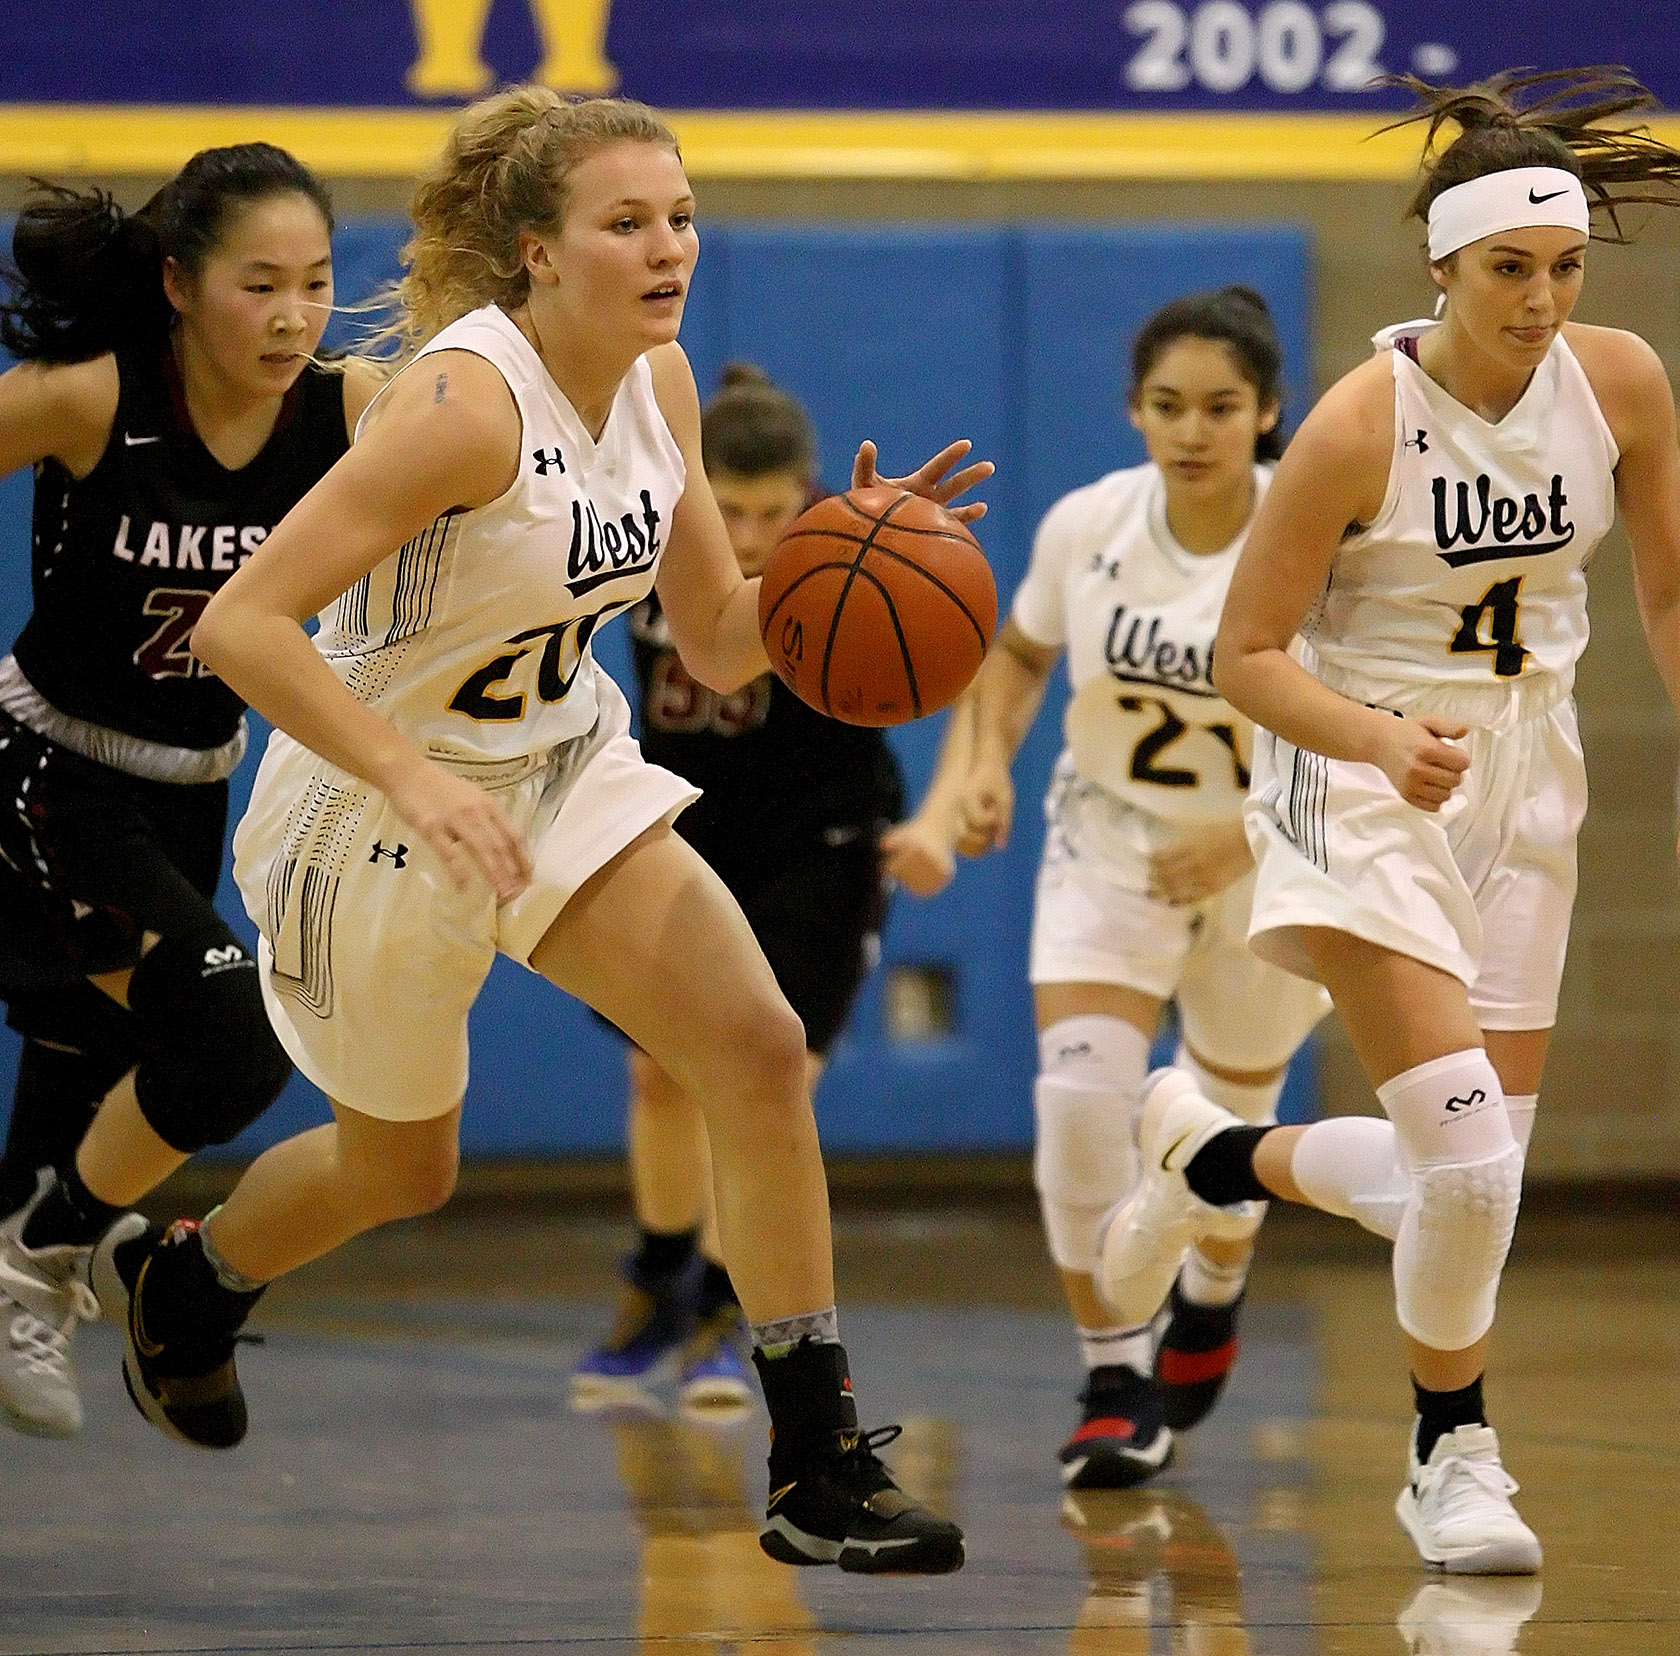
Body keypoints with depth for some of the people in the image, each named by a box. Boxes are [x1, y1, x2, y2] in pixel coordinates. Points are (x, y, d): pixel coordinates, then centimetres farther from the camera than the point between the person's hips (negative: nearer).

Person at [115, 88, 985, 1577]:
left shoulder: (659, 382, -5)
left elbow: (722, 647, 4)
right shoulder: (465, 402, -28)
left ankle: (821, 1469, -9)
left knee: (760, 1050, -13)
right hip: (380, 805, -6)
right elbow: (239, 625, -31)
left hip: (567, 777, 6)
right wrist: (417, 784, -40)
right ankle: (184, 1279, 49)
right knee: (401, 1168, 15)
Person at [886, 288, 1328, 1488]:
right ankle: (1116, 1386, -7)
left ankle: (1212, 1297, 49)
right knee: (1079, 1094, -20)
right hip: (1110, 845, 1)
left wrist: (1250, 838, -26)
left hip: (1270, 864, -1)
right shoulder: (1088, 526, -13)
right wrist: (978, 767, -9)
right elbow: (1021, 651, 8)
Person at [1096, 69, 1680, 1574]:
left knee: (1472, 1186, 5)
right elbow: (1247, 652, -14)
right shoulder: (1363, 423, -20)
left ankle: (1216, 1156, 33)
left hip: (1527, 776, 5)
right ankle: (1452, 1454, 8)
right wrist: (1383, 739, -31)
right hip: (1367, 776, -5)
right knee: (1468, 1158, -17)